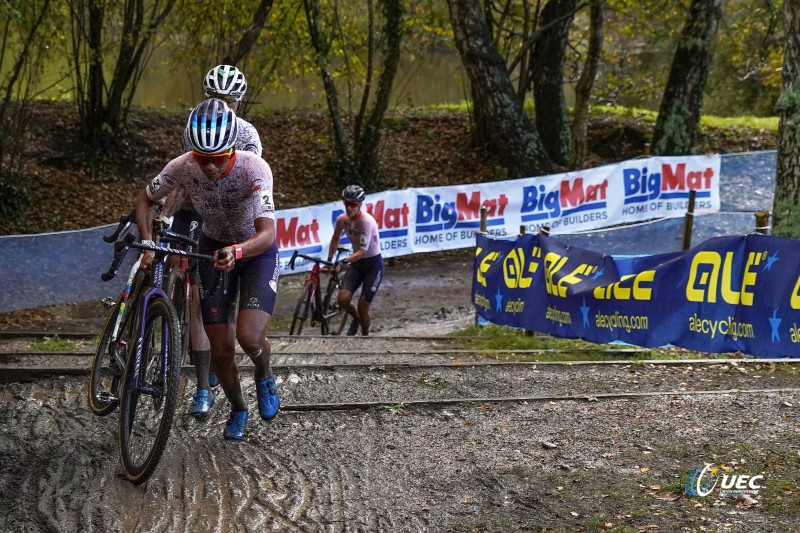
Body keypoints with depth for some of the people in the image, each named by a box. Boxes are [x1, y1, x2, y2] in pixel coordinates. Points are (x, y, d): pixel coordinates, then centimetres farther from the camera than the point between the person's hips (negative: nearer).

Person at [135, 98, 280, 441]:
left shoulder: (254, 169, -34)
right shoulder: (183, 167, -25)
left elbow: (267, 233, -42)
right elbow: (145, 200, -7)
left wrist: (237, 251, -62)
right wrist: (148, 245, -22)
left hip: (257, 251, -3)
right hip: (214, 248, 3)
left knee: (249, 337, -23)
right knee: (221, 348, -2)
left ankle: (264, 376, 14)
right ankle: (238, 410, 28)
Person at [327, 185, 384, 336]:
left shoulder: (366, 221, -24)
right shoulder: (342, 219, -7)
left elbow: (363, 250, -30)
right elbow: (335, 239, 12)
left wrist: (345, 260, -41)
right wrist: (329, 260, 6)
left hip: (373, 264, -5)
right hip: (357, 263, 5)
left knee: (363, 306, -6)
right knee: (343, 299, -12)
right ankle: (355, 318, 21)